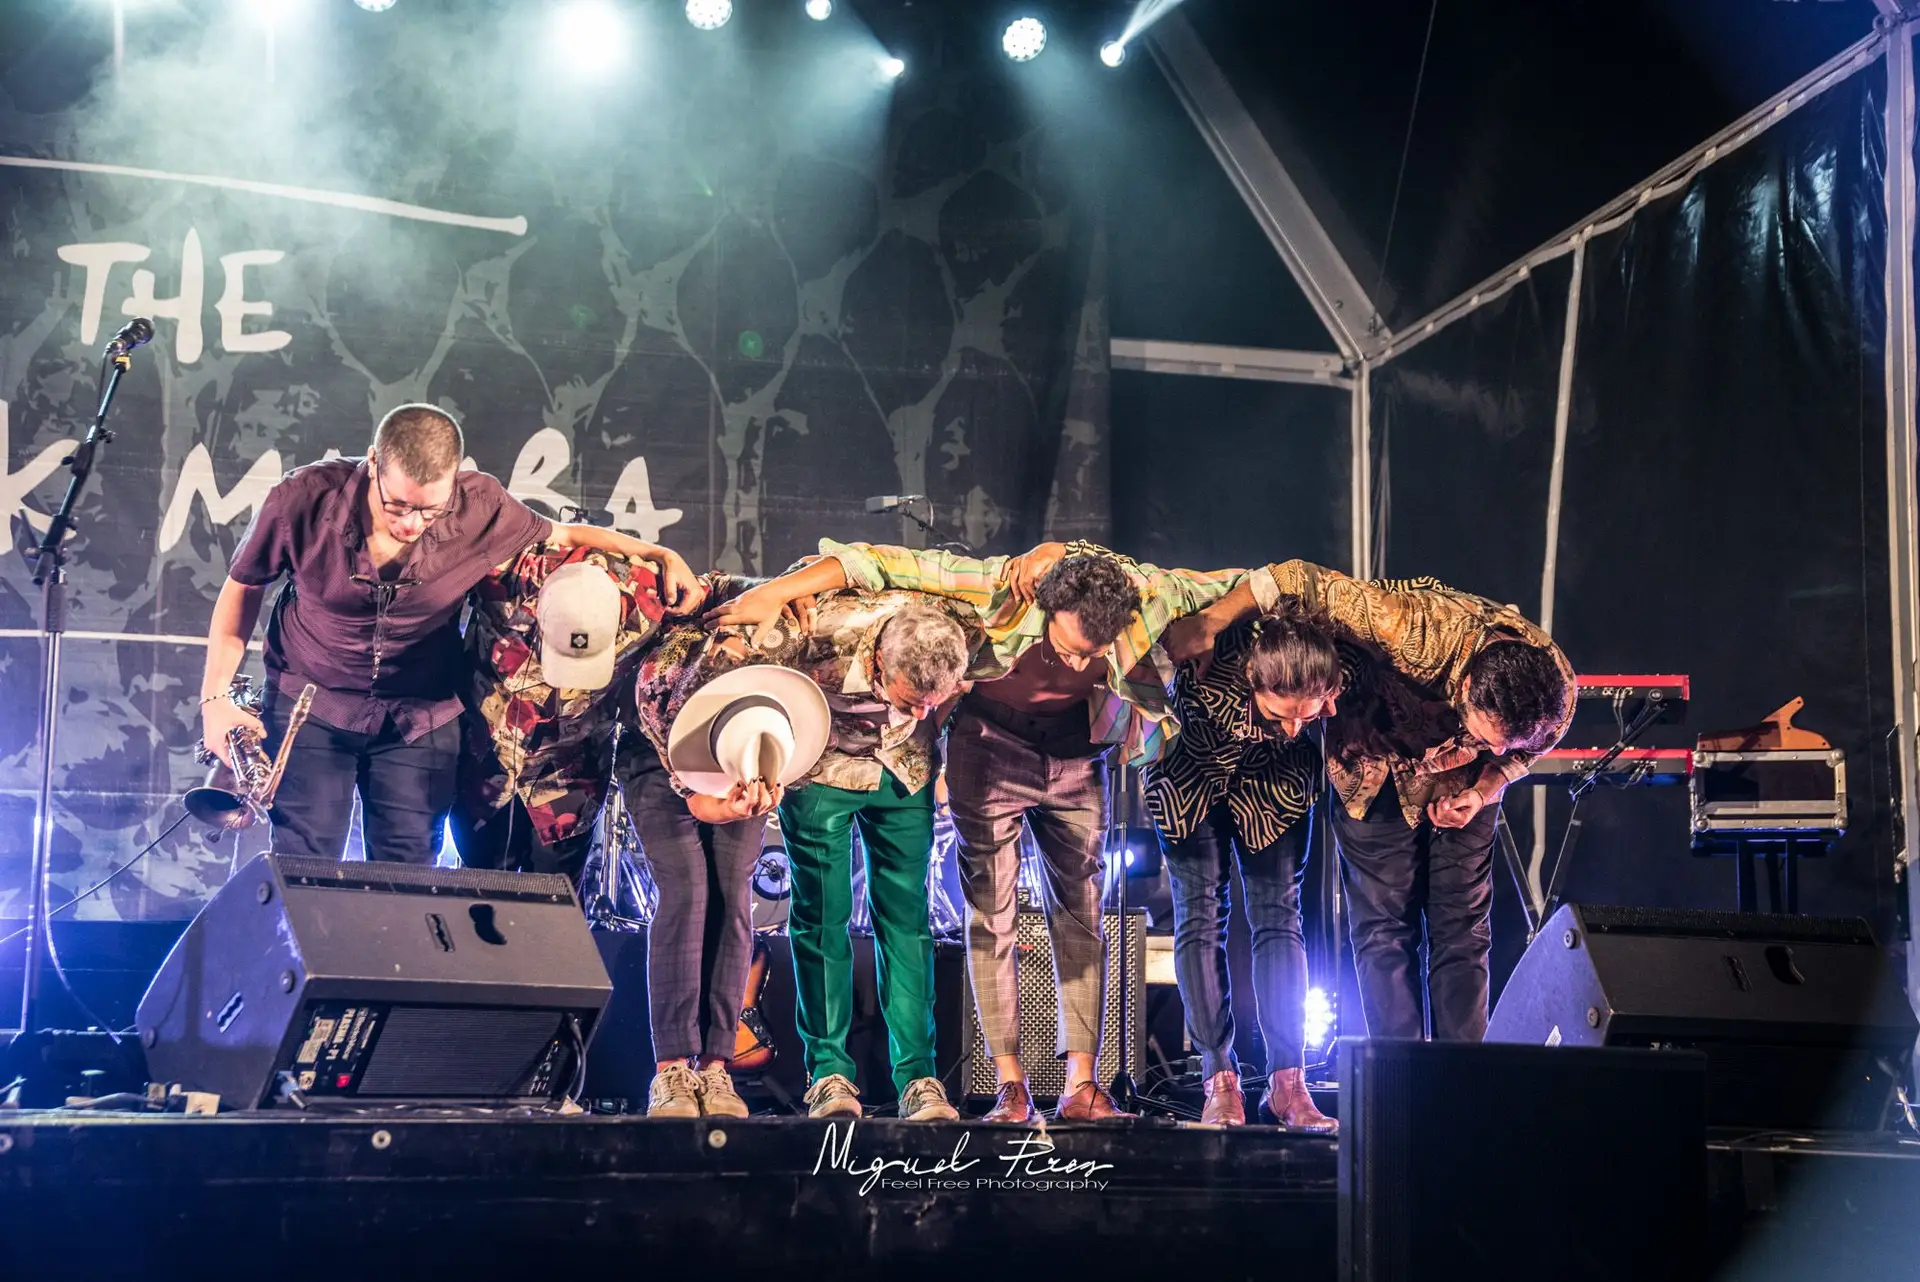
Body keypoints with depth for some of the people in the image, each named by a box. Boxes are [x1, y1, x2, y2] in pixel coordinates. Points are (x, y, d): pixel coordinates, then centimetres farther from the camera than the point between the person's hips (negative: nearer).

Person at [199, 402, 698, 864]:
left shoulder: (480, 507, -20)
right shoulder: (305, 499, -22)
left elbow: (565, 536, 1)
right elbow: (243, 588, -3)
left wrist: (657, 554, -12)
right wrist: (215, 696, -8)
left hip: (422, 717, 1)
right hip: (310, 705, -1)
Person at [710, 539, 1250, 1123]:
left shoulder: (1147, 596, -27)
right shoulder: (1004, 589, -34)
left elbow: (1223, 584, -5)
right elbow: (885, 564, -33)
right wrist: (773, 593, -35)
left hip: (1074, 748, 3)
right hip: (989, 740, -2)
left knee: (1081, 910, 1)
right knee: (991, 911, -5)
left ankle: (1081, 1084, 4)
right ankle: (1010, 1084, -1)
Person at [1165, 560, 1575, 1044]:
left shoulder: (1557, 692, -29)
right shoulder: (1418, 634, -43)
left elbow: (1522, 753, -4)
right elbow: (1302, 580, -37)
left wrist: (1482, 793, -21)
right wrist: (1208, 623, -36)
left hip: (1462, 781, 2)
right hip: (1375, 767, -2)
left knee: (1463, 931, -1)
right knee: (1385, 930, -5)